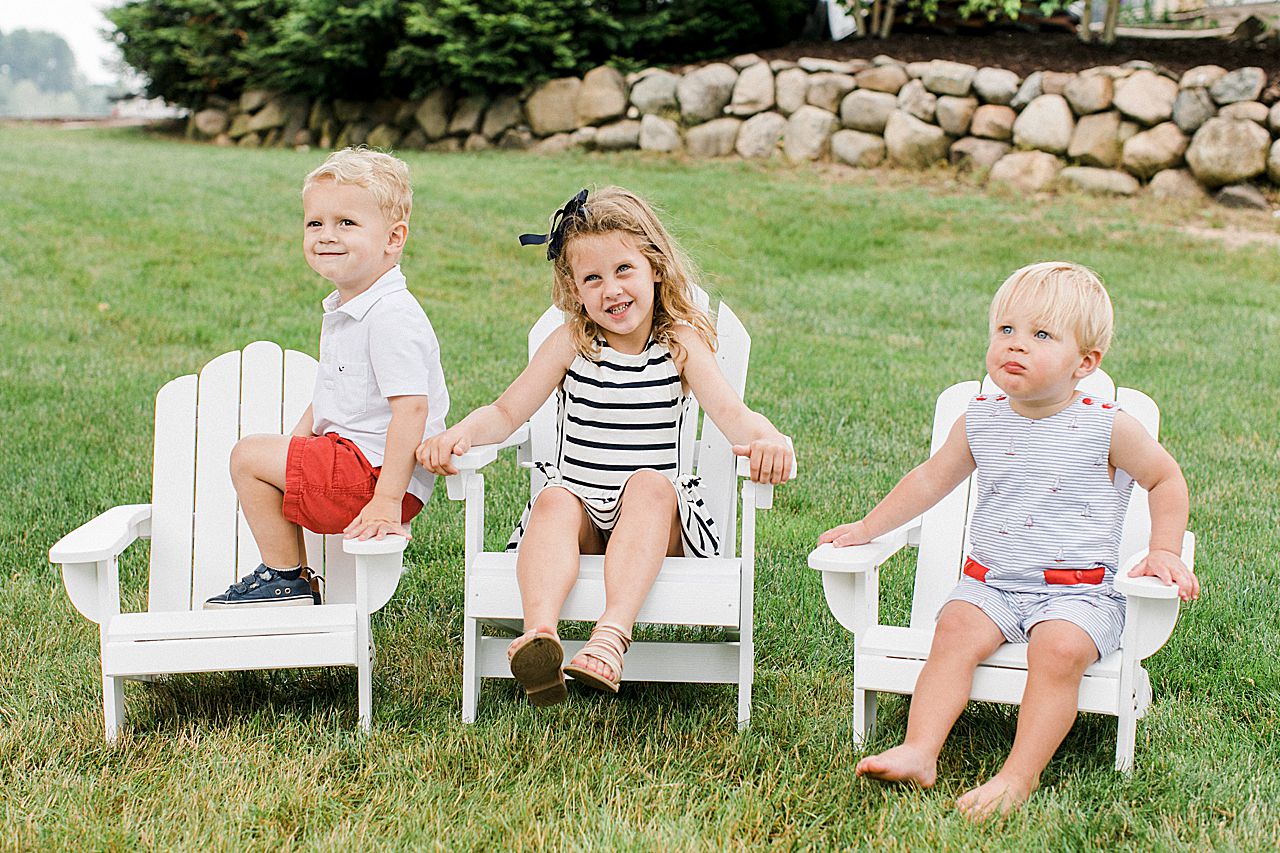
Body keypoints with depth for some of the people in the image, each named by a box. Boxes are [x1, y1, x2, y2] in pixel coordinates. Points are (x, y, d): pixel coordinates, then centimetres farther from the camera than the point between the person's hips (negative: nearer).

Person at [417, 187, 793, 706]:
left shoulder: (681, 343, 1)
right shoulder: (572, 343, 4)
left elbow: (731, 414, -10)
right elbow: (506, 413, 2)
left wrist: (768, 440, -34)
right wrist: (458, 434, -19)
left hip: (655, 523, -1)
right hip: (580, 514, 1)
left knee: (650, 484, -32)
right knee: (554, 502, -30)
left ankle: (612, 634, -47)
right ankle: (539, 634, -53)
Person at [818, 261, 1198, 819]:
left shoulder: (1108, 428, -4)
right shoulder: (980, 421, 5)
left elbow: (1166, 480, 9)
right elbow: (930, 481, 18)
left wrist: (1164, 553, 0)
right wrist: (868, 528, 15)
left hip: (1079, 591, -3)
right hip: (990, 583, 3)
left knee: (1059, 648, -30)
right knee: (956, 629, -24)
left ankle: (1019, 775, -27)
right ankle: (918, 752, -28)